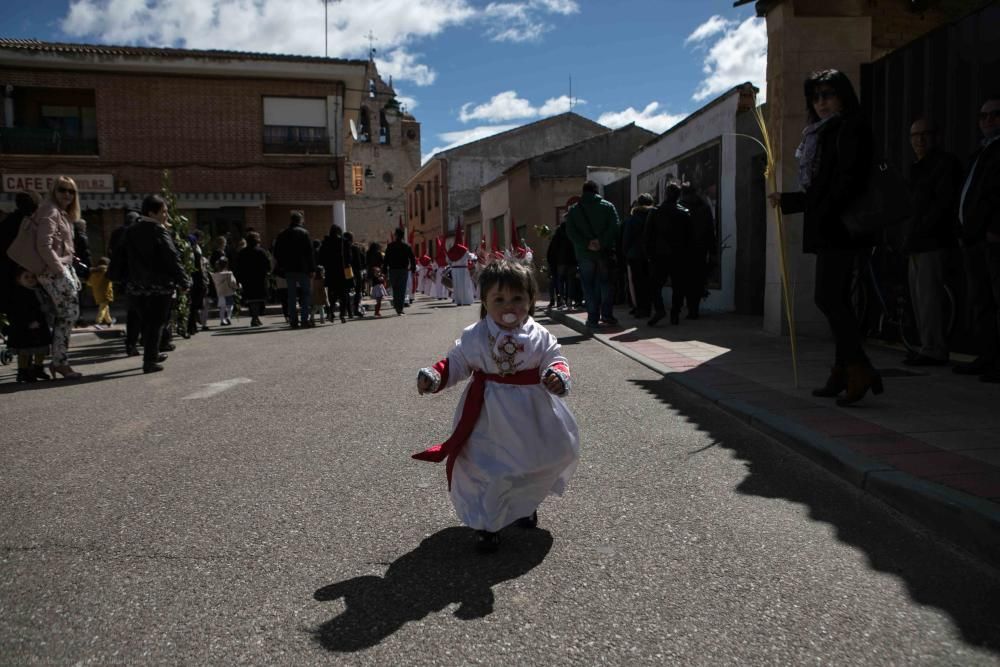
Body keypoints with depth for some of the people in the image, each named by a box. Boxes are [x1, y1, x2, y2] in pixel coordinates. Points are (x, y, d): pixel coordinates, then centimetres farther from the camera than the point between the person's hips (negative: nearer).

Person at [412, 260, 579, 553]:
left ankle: (525, 504, 47)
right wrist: (433, 377, -15)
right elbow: (455, 364, 1)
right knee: (486, 468, -1)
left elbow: (556, 359, -6)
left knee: (540, 462, 16)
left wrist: (558, 375, -29)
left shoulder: (540, 337, -7)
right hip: (488, 414, -2)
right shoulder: (473, 337, -8)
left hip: (530, 414, 2)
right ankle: (487, 524, 22)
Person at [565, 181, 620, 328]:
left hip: (584, 254, 0)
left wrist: (586, 244, -12)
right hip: (604, 252, 0)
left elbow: (570, 232, -6)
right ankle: (607, 315, 11)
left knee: (589, 286, 4)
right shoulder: (608, 206, 4)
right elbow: (614, 227, -9)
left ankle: (593, 318, 1)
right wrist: (601, 242, -14)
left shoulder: (574, 210, 5)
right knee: (605, 283, 13)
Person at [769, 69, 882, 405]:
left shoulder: (851, 129, -4)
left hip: (839, 228, -10)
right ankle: (843, 374, 12)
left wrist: (823, 215, -21)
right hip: (828, 231, 10)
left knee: (827, 297, -15)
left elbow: (849, 181, -17)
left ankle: (859, 370, -15)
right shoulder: (823, 135, 24)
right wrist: (786, 200, 29)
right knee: (836, 300, 8)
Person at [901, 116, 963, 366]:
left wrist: (922, 229, -18)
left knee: (928, 294, -11)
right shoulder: (917, 167, 23)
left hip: (932, 241, -9)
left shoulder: (945, 162, -4)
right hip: (916, 243, 9)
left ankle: (933, 350, -9)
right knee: (918, 296, 10)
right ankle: (928, 347, 16)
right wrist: (909, 237, 15)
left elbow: (944, 201, -14)